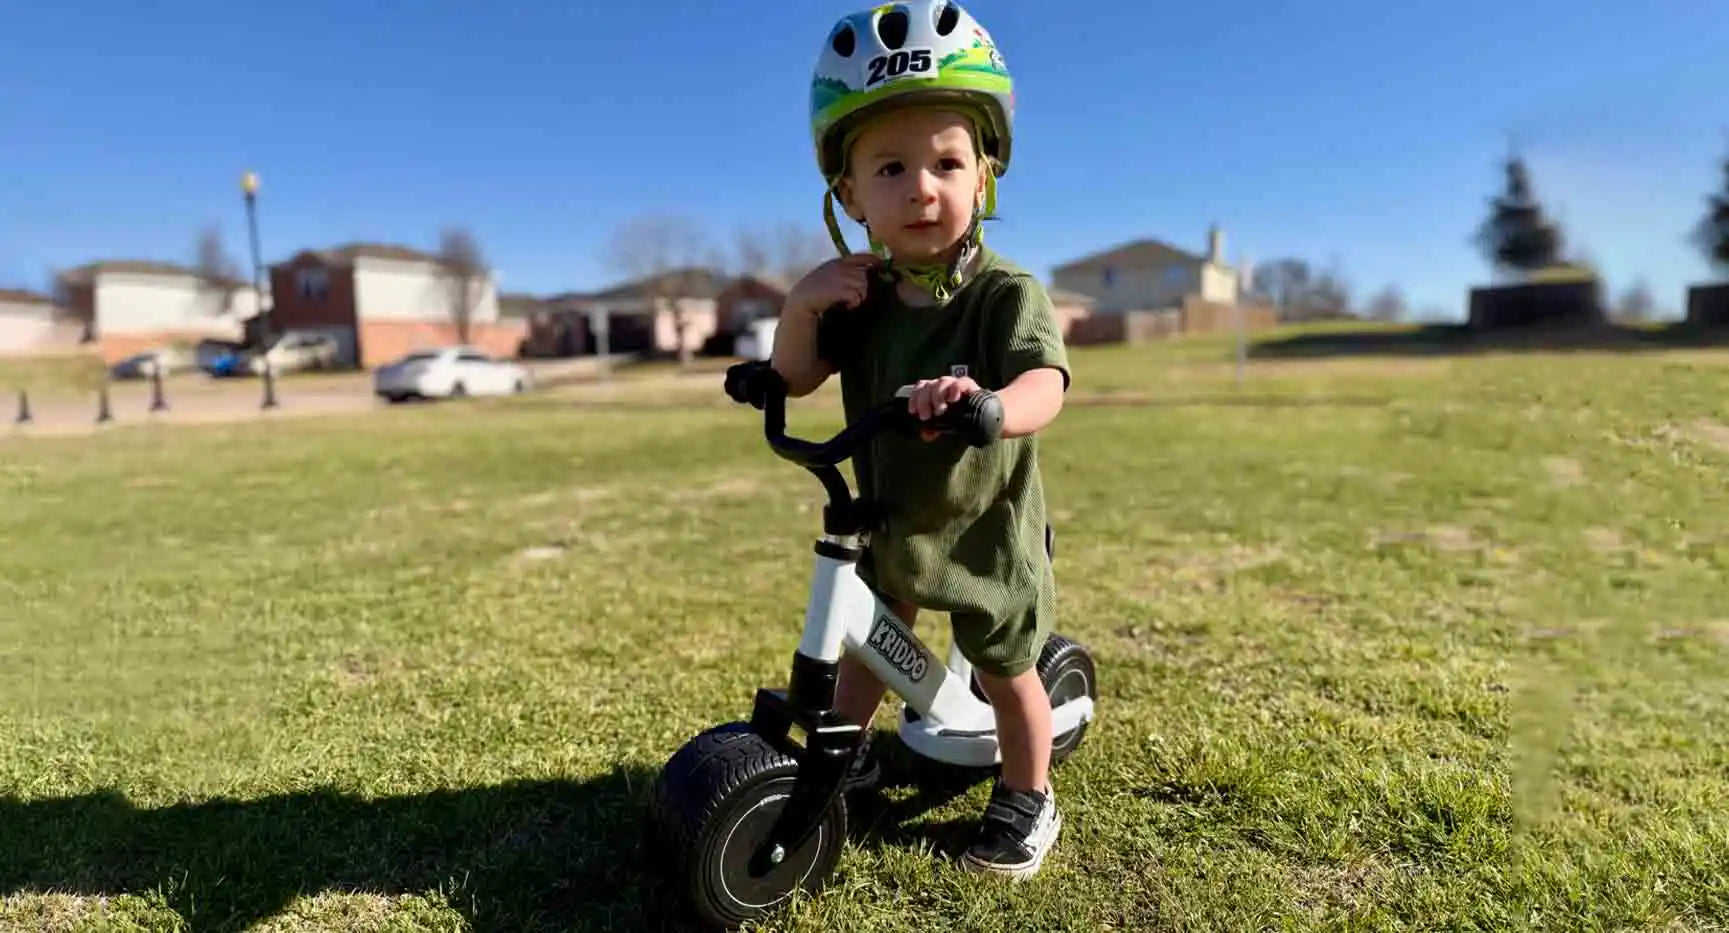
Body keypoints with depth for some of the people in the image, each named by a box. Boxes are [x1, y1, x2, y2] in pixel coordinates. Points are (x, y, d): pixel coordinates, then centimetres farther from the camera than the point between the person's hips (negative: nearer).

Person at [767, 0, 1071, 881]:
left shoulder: (1007, 296, -23)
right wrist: (800, 306, -24)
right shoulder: (860, 297, -6)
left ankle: (1026, 800, 37)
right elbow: (794, 379, -4)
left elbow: (1043, 386, -39)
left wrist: (990, 404, -63)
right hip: (888, 522, 5)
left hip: (987, 529, -4)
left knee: (1005, 671, 12)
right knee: (865, 646, 21)